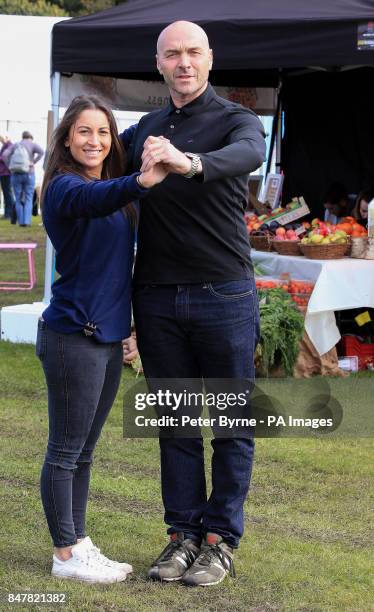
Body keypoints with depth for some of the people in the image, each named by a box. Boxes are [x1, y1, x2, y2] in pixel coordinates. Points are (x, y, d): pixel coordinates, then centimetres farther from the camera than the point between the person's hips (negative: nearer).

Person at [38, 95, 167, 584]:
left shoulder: (111, 188, 11)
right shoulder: (66, 186, -15)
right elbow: (95, 199, -39)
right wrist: (142, 181, -56)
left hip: (108, 337, 9)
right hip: (73, 337, -9)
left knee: (83, 451, 16)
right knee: (65, 451, 0)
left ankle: (79, 544, 25)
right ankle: (66, 555, 8)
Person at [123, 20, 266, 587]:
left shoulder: (236, 120, -3)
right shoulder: (145, 130, 13)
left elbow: (249, 154, -27)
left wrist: (189, 162, -49)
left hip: (224, 298, -4)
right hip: (157, 300, 4)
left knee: (232, 422, 3)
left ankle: (221, 540, 12)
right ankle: (184, 533, 17)